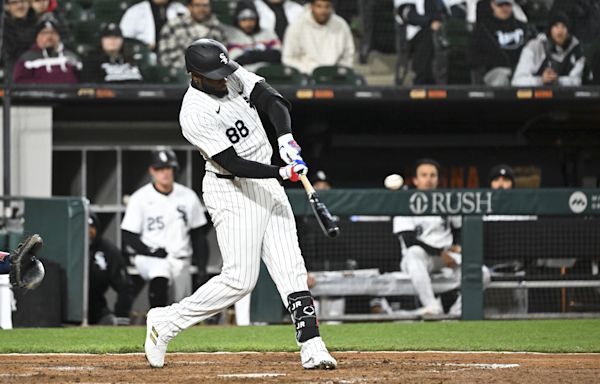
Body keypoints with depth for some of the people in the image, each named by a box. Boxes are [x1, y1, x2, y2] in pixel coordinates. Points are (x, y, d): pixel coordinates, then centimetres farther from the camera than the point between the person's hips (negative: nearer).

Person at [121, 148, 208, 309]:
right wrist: (152, 251, -17)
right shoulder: (140, 198, -2)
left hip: (181, 261, 5)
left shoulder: (188, 197, 8)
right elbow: (128, 238, -3)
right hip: (149, 259, -5)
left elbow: (198, 235, 14)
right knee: (160, 273, -38)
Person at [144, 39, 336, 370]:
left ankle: (312, 348, -3)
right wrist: (283, 173, -34)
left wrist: (286, 138, -28)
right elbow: (233, 163, -24)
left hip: (265, 182, 7)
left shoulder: (235, 76, -1)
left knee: (290, 268, 0)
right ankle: (165, 322, 6)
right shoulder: (194, 114, -22)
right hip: (231, 191, -7)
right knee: (240, 279, -9)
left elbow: (273, 102, -9)